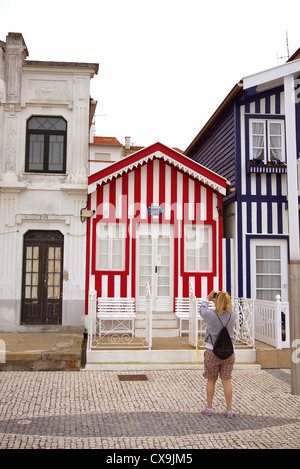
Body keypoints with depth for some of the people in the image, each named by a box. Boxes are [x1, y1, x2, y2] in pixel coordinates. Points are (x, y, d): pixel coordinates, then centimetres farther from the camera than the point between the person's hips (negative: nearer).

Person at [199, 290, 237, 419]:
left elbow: (202, 309, 6)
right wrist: (224, 299, 13)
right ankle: (229, 410, 14)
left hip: (212, 351, -2)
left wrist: (207, 299, 17)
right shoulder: (233, 315, -9)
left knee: (211, 380, 11)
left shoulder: (210, 314, -16)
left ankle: (209, 408, 23)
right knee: (226, 380, 9)